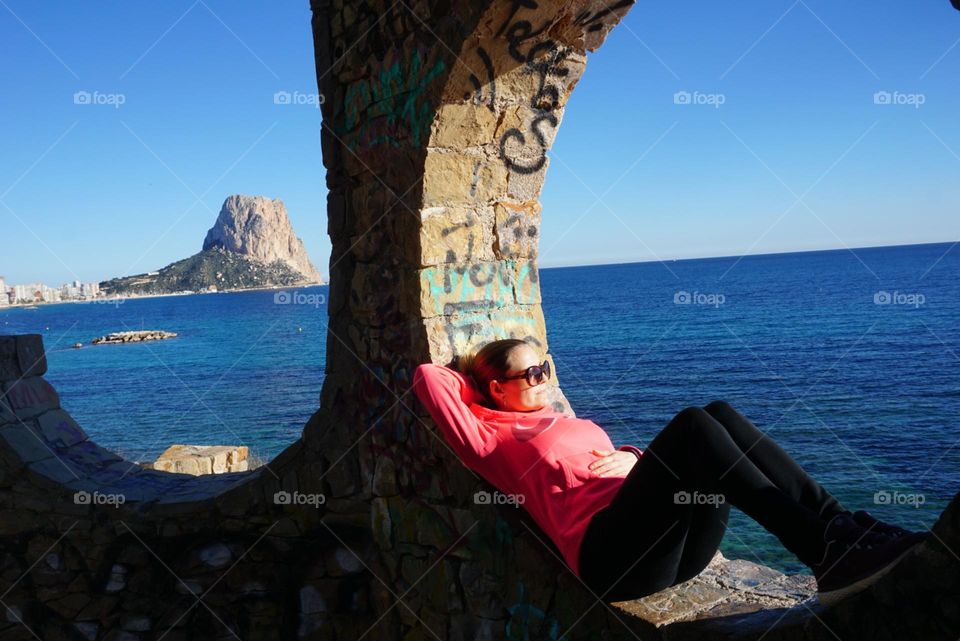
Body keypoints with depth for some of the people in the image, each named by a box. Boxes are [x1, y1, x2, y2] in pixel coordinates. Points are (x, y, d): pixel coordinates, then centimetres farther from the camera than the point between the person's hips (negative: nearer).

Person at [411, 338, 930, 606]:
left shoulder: (569, 422, 33)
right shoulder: (493, 439, 12)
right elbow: (427, 378, 4)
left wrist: (633, 458, 6)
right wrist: (478, 379, 23)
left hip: (678, 544, 7)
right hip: (613, 551, -7)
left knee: (720, 414, -15)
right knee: (692, 424, -26)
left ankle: (836, 526, -24)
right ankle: (827, 554, -32)